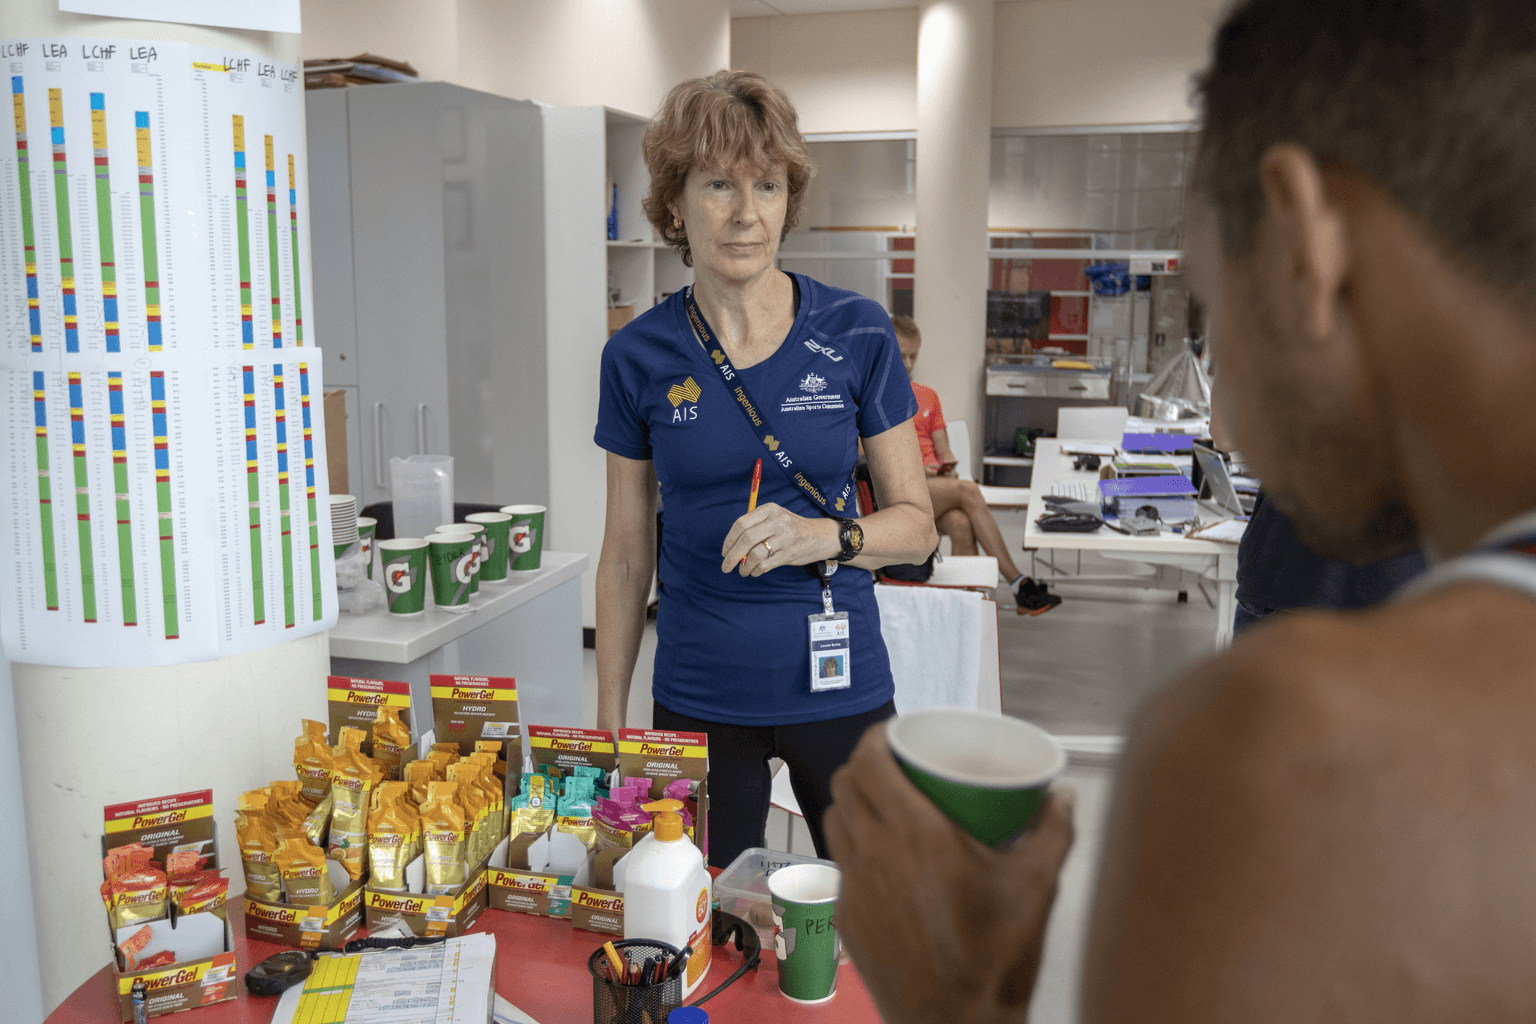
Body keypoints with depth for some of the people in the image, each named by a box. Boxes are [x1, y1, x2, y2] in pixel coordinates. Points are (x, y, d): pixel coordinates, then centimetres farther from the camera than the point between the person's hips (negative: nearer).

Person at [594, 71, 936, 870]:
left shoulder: (856, 335, -5)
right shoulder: (639, 357, -2)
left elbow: (917, 524, 0)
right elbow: (626, 557, 4)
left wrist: (826, 535, -20)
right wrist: (610, 726, 4)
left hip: (839, 686, 0)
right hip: (699, 700, 1)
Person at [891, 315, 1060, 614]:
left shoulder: (928, 396, 25)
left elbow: (943, 450, 20)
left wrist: (946, 464, -5)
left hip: (935, 483, 5)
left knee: (961, 524, -32)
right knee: (968, 490, -31)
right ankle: (1018, 584, -29)